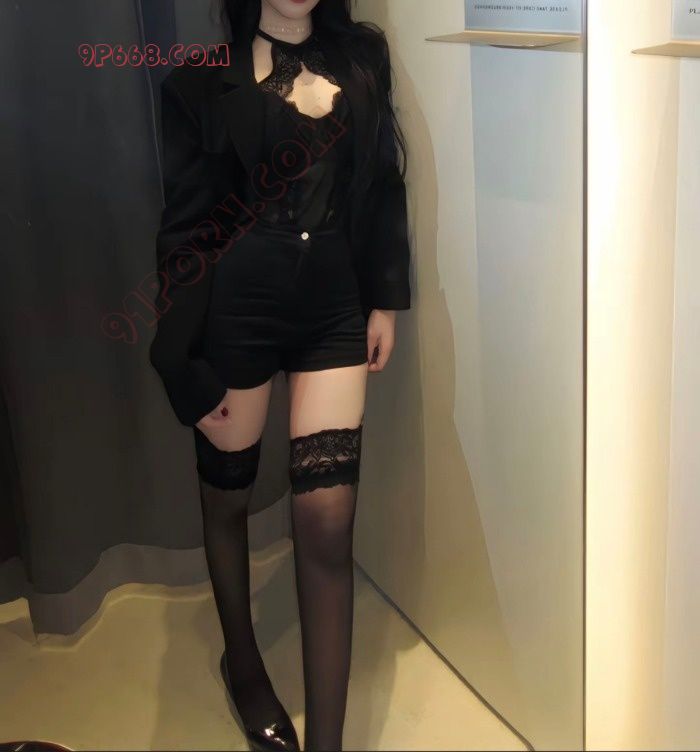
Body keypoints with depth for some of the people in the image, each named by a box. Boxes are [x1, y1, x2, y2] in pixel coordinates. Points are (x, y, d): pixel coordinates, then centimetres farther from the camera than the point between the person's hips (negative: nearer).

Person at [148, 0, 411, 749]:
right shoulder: (204, 77, -4)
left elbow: (381, 182, 12)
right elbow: (186, 224, -6)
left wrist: (384, 298, 8)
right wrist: (187, 362, -8)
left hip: (333, 305, 2)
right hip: (237, 308, -2)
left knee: (327, 521, -3)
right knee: (227, 492, 15)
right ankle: (241, 657, 43)